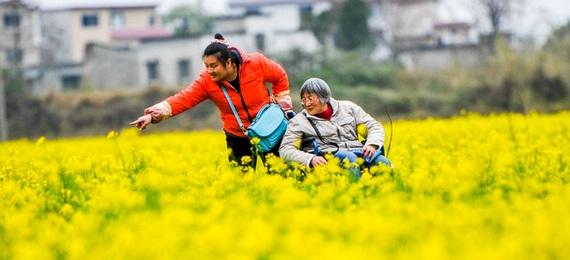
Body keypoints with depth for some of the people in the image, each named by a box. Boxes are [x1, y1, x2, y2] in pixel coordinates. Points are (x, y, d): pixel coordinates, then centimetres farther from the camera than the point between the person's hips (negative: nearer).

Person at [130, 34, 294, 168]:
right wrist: (153, 115, -37)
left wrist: (282, 101, 0)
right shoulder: (206, 81, -16)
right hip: (238, 138, 1)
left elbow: (280, 76, -1)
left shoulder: (256, 63, -19)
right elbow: (183, 99, -25)